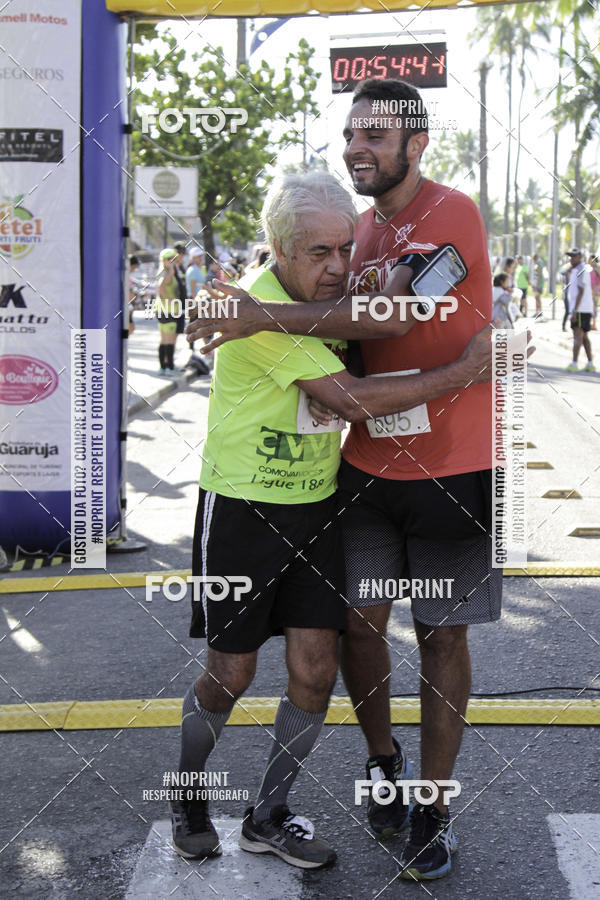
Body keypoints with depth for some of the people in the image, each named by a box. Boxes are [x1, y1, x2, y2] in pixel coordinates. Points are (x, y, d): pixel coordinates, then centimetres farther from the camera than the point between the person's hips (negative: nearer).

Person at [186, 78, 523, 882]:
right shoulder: (361, 227, 11)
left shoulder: (451, 214, -14)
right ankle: (382, 758, 34)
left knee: (442, 635, 5)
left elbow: (393, 314, -25)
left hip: (451, 469, -6)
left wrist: (266, 317, -22)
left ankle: (433, 802, 19)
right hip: (367, 465, 6)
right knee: (359, 622, 9)